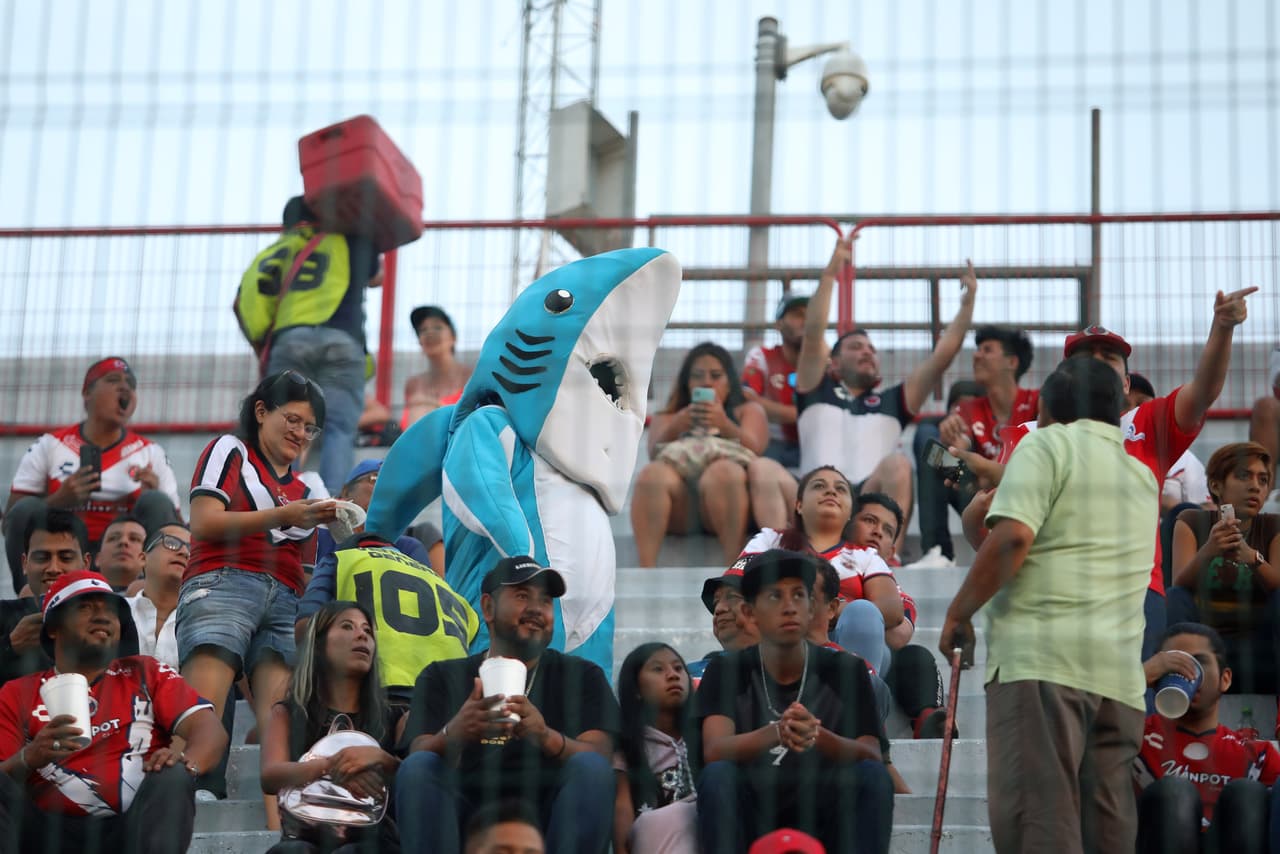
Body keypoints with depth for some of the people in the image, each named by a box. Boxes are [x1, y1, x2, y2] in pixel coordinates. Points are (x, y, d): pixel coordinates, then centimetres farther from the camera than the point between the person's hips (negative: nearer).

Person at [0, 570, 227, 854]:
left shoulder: (146, 673, 18)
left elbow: (209, 729, 4)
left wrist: (187, 761, -19)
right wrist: (30, 758, -16)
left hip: (133, 831, 0)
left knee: (172, 778, -28)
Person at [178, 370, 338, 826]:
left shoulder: (302, 490, 29)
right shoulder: (230, 451, 14)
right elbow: (204, 521, 0)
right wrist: (282, 516, -5)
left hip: (283, 604, 6)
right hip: (224, 586, -5)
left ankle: (281, 832, -28)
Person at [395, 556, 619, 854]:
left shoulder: (581, 676, 13)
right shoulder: (442, 677, 13)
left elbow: (599, 757, -5)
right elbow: (420, 755, -4)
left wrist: (546, 737, -28)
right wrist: (453, 734, -29)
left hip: (549, 823, 0)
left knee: (590, 768, -26)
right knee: (418, 767, -25)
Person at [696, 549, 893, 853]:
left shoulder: (846, 671, -1)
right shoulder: (728, 671, -2)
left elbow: (873, 758, -13)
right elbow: (714, 751, -19)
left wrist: (818, 736, -36)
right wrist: (775, 733, -40)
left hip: (824, 821, 1)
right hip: (751, 822, -1)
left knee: (872, 775, -26)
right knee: (717, 775, -29)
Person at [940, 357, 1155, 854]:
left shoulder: (1048, 444, 4)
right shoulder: (1143, 477, 25)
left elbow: (1013, 537, -11)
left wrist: (958, 613, -1)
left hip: (1041, 657, -7)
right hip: (1120, 672, 7)